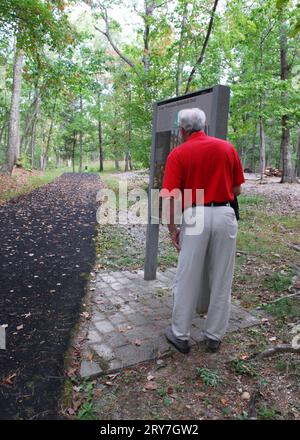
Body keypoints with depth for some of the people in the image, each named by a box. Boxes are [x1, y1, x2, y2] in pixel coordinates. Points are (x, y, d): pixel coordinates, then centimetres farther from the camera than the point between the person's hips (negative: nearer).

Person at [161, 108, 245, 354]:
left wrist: (172, 228, 1)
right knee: (221, 279, 13)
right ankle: (214, 336, 26)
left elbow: (171, 196, -9)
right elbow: (237, 190, 9)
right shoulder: (228, 148, 6)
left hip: (195, 216, -2)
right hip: (225, 214, 3)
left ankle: (180, 335, 22)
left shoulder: (178, 154, -2)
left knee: (187, 278, 9)